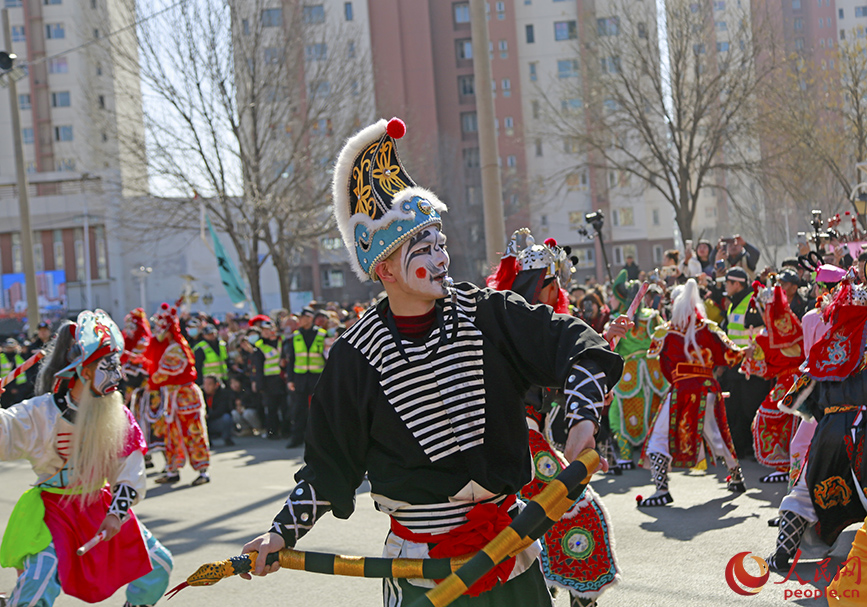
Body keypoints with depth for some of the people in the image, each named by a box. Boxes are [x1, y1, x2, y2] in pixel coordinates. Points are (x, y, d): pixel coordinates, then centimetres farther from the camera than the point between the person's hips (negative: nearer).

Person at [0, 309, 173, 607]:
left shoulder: (118, 415, -3)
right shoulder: (42, 412, -16)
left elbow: (130, 471, -1)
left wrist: (116, 513, -9)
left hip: (100, 505, 5)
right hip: (54, 510, -5)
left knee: (158, 564, 10)